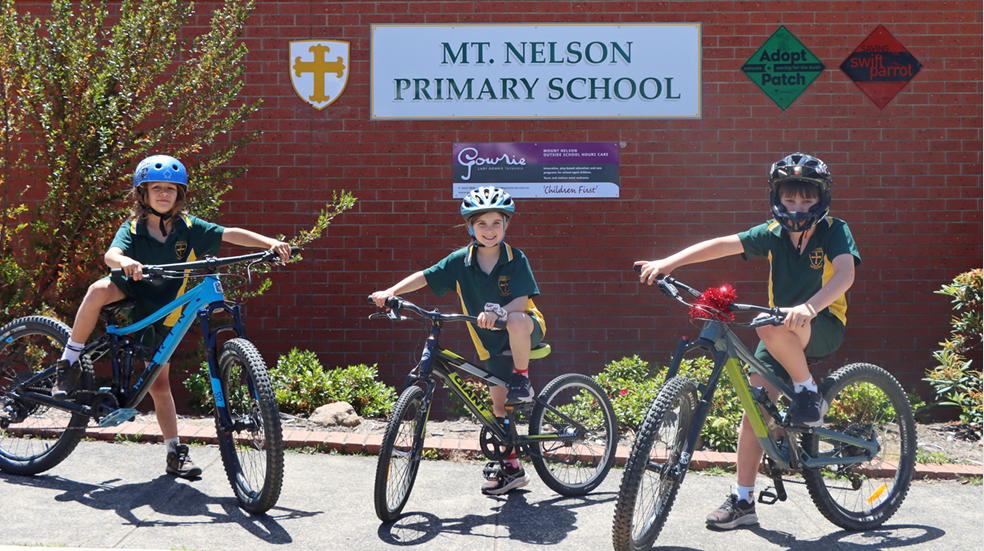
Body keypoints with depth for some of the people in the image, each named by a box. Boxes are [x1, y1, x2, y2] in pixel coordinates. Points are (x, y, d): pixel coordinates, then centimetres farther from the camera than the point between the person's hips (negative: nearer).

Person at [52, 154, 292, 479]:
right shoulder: (133, 229, -13)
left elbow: (230, 235, -14)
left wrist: (270, 243, -29)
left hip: (160, 315, 1)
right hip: (129, 297, -1)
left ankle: (175, 453, 12)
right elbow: (110, 254, -32)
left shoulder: (188, 227, -8)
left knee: (159, 383, 1)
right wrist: (124, 262, -57)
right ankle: (69, 364, -20)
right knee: (99, 290, -35)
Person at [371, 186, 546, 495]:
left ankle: (523, 380, -17)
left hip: (525, 331, -4)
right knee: (499, 407, 6)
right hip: (492, 342, 4)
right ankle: (511, 468, 21)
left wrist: (497, 312, -43)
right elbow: (425, 277, -8)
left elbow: (522, 300, -25)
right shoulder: (460, 261, -8)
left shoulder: (515, 260, -16)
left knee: (515, 320, -40)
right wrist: (391, 292, -22)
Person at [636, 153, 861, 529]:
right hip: (783, 332, 5)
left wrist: (808, 307, -47)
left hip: (824, 326, -4)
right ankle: (743, 501, 0)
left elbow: (845, 274, -29)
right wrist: (670, 262, -25)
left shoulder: (834, 232, -11)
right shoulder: (773, 233, -1)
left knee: (771, 327, -37)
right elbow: (724, 245, -12)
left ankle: (809, 393, -11)